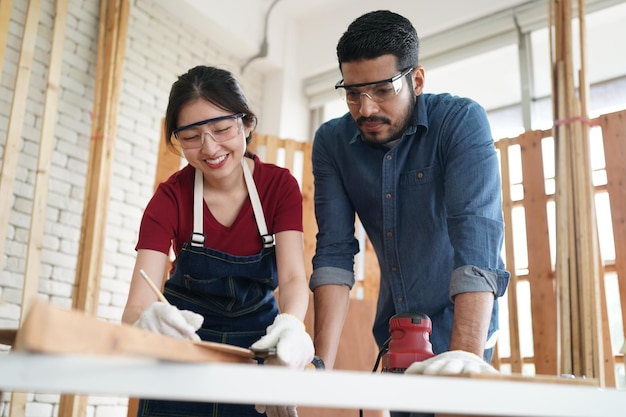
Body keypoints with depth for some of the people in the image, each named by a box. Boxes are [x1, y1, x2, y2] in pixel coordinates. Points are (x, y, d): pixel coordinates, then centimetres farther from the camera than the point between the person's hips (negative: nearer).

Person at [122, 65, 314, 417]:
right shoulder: (170, 197, -17)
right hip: (185, 338, 0)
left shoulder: (281, 186, -13)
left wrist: (291, 324, -46)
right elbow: (137, 306, -26)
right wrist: (146, 320, -51)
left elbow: (294, 277, -23)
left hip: (257, 343, 1)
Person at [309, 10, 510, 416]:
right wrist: (322, 363, -26)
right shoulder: (332, 142, -10)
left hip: (459, 321, -3)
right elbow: (335, 251, -15)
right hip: (394, 327, 4)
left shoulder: (461, 121, -20)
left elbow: (476, 233, -31)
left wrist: (467, 354, -43)